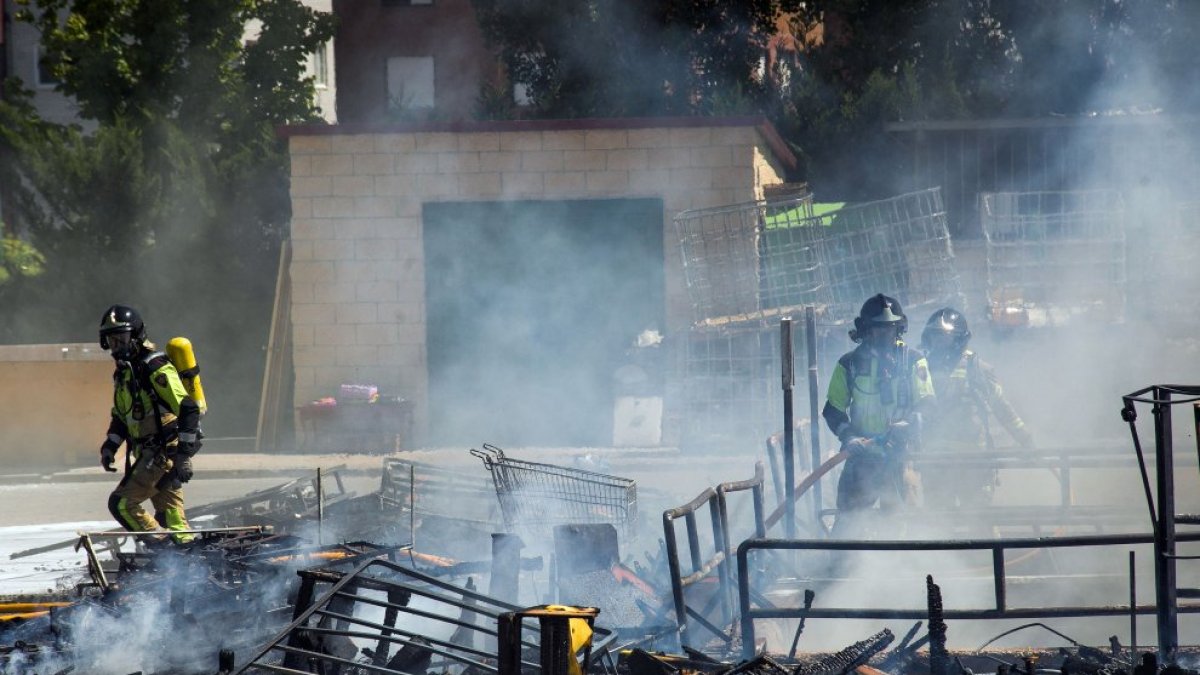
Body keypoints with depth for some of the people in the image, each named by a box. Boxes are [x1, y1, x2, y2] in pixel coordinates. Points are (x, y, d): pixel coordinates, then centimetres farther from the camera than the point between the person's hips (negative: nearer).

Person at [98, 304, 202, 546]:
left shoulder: (155, 368, -14)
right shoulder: (124, 372, 15)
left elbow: (188, 409, -20)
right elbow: (120, 416, 28)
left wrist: (184, 455, -24)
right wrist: (110, 446, 13)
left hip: (166, 451, -10)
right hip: (150, 453, 10)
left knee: (122, 503, -13)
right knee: (169, 514, 9)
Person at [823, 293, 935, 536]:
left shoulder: (913, 361, 4)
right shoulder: (850, 364, 7)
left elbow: (926, 406, -1)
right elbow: (833, 410, 9)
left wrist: (905, 428, -20)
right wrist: (849, 437, -10)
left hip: (900, 453, -1)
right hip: (862, 454, 1)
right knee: (847, 518, -3)